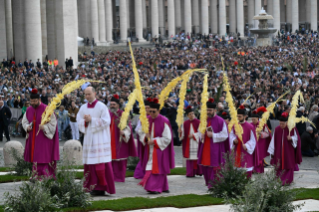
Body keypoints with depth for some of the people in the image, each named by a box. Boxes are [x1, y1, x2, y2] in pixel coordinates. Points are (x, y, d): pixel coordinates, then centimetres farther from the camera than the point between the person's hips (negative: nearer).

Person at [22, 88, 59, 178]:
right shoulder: (29, 110, 7)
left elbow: (53, 123, -9)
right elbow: (24, 121, 15)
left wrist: (44, 127, -24)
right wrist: (27, 127, -6)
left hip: (44, 137, -6)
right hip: (33, 138, 6)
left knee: (43, 157, -8)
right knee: (35, 157, 8)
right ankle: (37, 176, 15)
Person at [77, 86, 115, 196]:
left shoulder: (102, 107, -4)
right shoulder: (83, 108, 13)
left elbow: (106, 121, -11)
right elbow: (79, 121, 9)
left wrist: (91, 120, -14)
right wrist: (85, 121, -12)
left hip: (100, 138, -5)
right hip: (88, 138, 5)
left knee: (100, 163, -8)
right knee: (90, 164, 2)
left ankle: (102, 187, -5)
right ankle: (93, 187, 6)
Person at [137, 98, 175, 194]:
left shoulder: (164, 122, -14)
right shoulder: (147, 120, 3)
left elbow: (167, 138, -12)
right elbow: (141, 132, 13)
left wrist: (154, 141, -16)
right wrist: (146, 137, -9)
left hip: (159, 148, -6)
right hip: (150, 149, 6)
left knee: (157, 167, -9)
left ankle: (155, 188, -9)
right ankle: (163, 187, 18)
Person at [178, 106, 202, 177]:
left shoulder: (198, 122, -1)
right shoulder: (185, 124, 9)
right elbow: (183, 135, 8)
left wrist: (193, 135, -13)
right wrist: (180, 132, -12)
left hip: (196, 144, -3)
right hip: (188, 144, 3)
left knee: (197, 157, -5)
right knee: (189, 158, -1)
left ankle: (198, 172, 6)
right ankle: (190, 173, 0)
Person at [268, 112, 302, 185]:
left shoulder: (292, 129, -8)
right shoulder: (277, 129, 0)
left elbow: (296, 138, 0)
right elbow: (273, 141, 4)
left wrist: (291, 138, -23)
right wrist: (272, 152, 6)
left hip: (289, 152, -2)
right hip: (279, 152, 2)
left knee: (288, 166, 0)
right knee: (279, 167, 3)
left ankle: (287, 181, 8)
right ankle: (279, 180, 11)